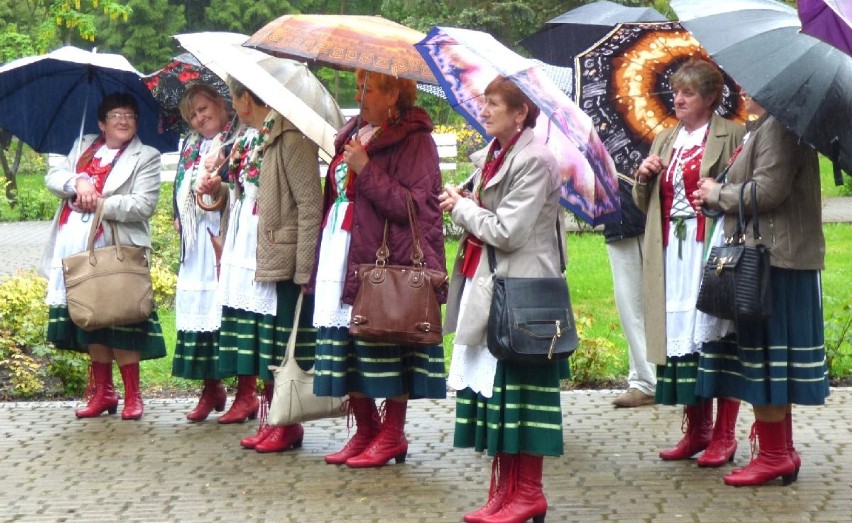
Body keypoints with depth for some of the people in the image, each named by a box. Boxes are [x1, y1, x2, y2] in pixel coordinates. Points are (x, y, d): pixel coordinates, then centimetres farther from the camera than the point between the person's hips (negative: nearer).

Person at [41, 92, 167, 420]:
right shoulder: (83, 146, 19)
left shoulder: (145, 157, 2)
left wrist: (99, 204, -13)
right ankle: (102, 392, 18)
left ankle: (132, 395, 2)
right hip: (76, 251, 5)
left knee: (121, 322, -6)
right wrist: (77, 182, -11)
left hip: (116, 253, -5)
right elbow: (53, 178, 10)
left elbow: (144, 205, -10)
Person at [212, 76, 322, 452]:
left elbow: (310, 205, -17)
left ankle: (289, 426, 8)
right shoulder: (250, 139, 13)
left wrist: (304, 271, -19)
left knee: (282, 349, -1)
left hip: (280, 262, -9)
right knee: (261, 348, 12)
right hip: (247, 261, 9)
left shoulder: (290, 138, -14)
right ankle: (272, 420, 20)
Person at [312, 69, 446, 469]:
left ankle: (392, 436, 10)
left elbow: (412, 206, -18)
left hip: (388, 262, -8)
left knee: (389, 353, -1)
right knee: (348, 353, 9)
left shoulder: (413, 140, -8)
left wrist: (366, 170, -19)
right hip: (343, 260, 8)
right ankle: (365, 431, 20)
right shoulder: (354, 134, 16)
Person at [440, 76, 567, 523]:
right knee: (491, 388, 9)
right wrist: (462, 206, 1)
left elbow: (507, 232, -19)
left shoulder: (534, 161, -13)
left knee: (517, 393, -3)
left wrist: (461, 207, -6)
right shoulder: (493, 155, 13)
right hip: (485, 287, 9)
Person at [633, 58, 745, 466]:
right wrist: (643, 177, 3)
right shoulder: (664, 141, 19)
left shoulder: (731, 137, 0)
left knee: (715, 334, -4)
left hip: (711, 249, -6)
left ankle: (724, 435, 3)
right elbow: (645, 203, 22)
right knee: (679, 336, 6)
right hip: (672, 252, 6)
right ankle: (696, 430, 15)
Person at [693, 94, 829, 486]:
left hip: (775, 260, -11)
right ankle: (782, 451, 20)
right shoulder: (764, 127, 18)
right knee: (772, 360, 14)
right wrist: (719, 196, 7)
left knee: (765, 355, -5)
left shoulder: (777, 126, -15)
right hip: (773, 256, 11)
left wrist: (718, 194, -8)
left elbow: (768, 190, -23)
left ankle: (773, 455, 1)